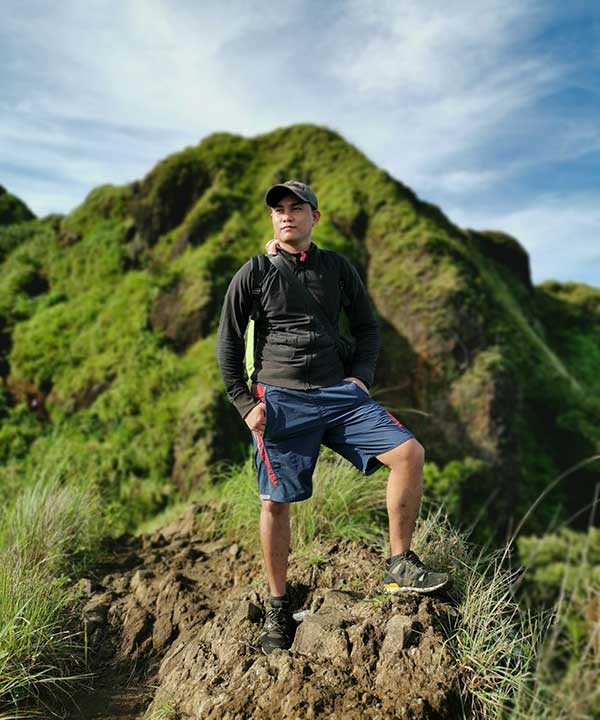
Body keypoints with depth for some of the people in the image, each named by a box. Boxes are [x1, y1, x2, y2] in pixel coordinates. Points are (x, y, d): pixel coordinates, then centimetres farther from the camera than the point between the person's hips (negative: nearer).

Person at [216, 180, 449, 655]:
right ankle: (278, 607, 21)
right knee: (275, 503, 1)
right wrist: (244, 404, -3)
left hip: (338, 392, 3)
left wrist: (361, 378, 2)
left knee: (409, 453, -13)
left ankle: (400, 566, 2)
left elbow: (367, 328, 17)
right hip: (278, 400, -2)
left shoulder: (338, 268, 9)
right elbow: (228, 343, 4)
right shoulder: (254, 274, 2)